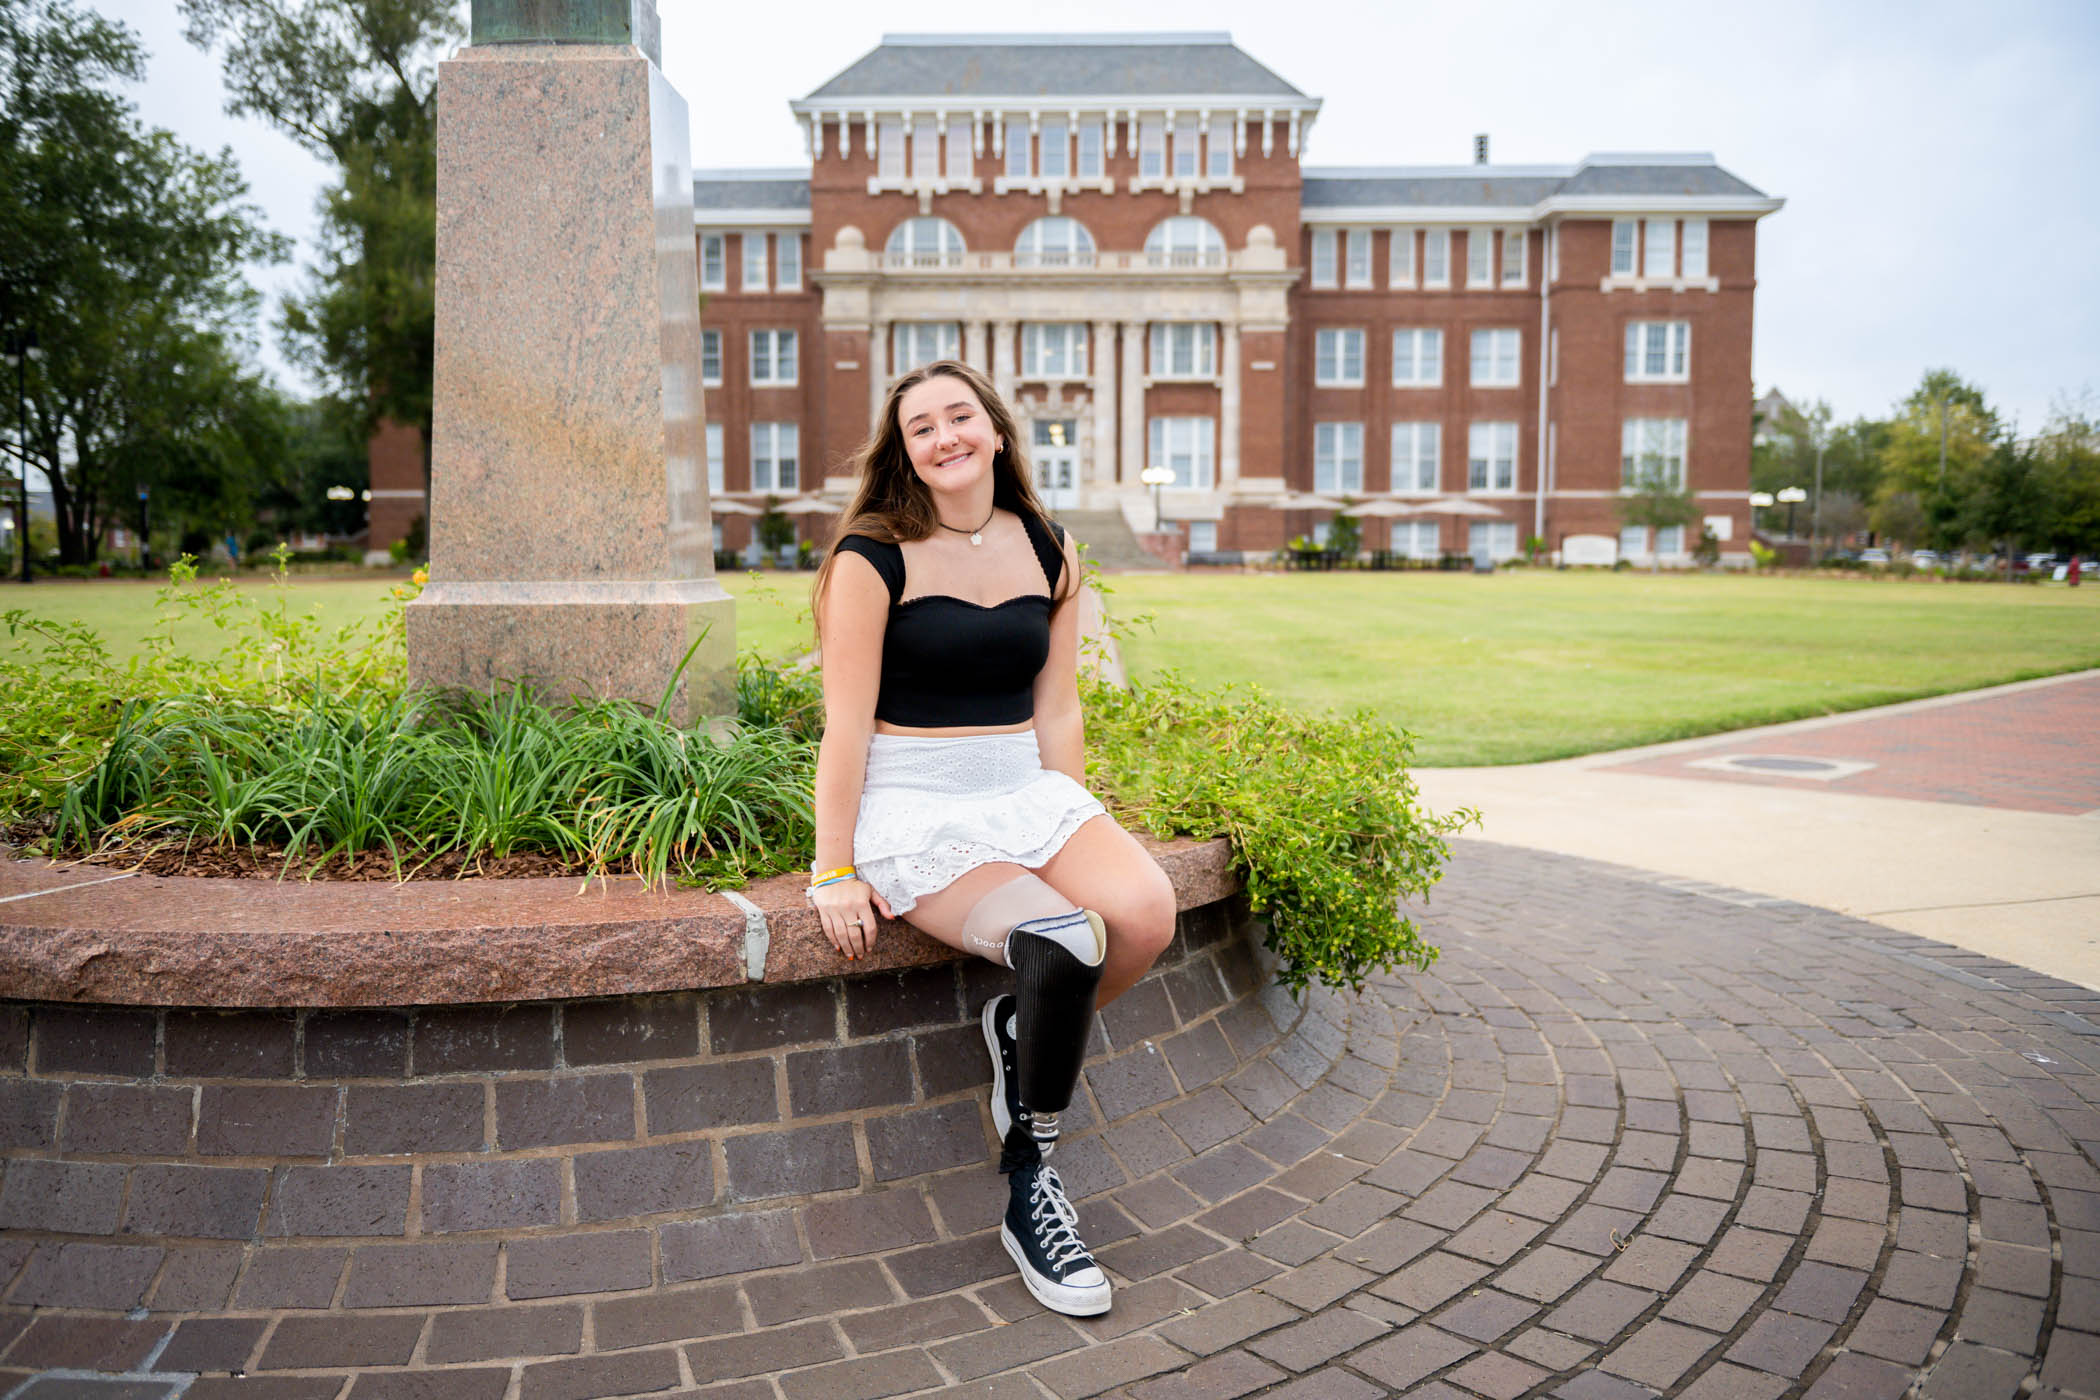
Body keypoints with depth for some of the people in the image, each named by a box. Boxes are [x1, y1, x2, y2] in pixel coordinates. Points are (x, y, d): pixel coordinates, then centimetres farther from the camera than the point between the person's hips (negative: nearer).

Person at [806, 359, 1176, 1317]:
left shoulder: (1050, 554, 10)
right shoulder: (873, 557, -5)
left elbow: (1055, 711, 13)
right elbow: (846, 725, -8)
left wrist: (1078, 834, 7)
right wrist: (835, 870, -10)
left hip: (1025, 790, 5)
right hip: (914, 809, -5)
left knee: (1146, 913, -25)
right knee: (1067, 941, -28)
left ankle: (1021, 1029, 8)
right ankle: (1027, 1191, -6)